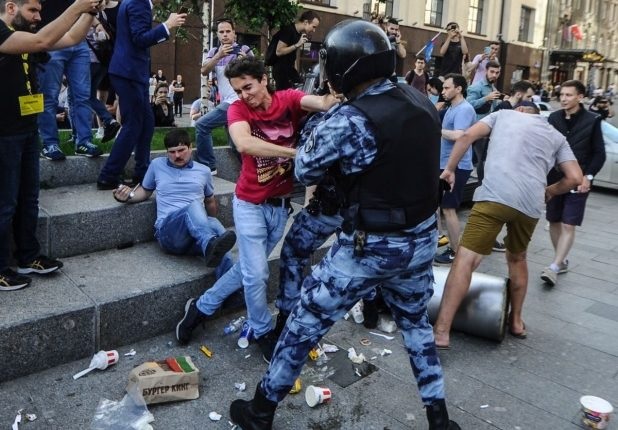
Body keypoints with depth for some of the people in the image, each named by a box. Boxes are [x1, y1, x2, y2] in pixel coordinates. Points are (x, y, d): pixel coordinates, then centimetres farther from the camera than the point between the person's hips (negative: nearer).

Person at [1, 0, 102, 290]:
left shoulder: (27, 34, 12)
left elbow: (72, 39, 10)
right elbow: (42, 41, -30)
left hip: (27, 130, 9)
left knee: (28, 198, 15)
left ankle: (28, 258, 28)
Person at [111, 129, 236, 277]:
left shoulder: (203, 171, 19)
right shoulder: (157, 165, 17)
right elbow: (145, 191, 29)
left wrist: (208, 226, 31)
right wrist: (128, 196, 9)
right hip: (168, 232, -2)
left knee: (215, 224, -37)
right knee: (193, 205, -36)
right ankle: (211, 245, -66)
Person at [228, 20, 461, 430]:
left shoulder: (348, 120, -21)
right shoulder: (423, 102, 0)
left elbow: (304, 171, -8)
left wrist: (326, 123, 6)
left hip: (371, 246, -6)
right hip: (423, 237, 6)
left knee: (305, 323, 11)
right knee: (416, 322, 28)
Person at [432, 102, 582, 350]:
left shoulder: (503, 114, 23)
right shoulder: (556, 136, 27)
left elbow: (466, 136, 7)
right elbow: (575, 178, 16)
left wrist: (449, 169, 14)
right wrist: (550, 192, 33)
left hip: (495, 196, -4)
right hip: (531, 205, 4)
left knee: (465, 260, -8)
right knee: (517, 258, 27)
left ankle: (441, 331, -14)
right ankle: (516, 322, 37)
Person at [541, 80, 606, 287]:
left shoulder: (592, 120, -3)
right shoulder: (553, 118, 3)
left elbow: (599, 153, 0)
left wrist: (588, 176, -11)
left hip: (578, 181, -3)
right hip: (554, 179, 4)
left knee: (568, 226, -7)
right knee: (554, 222, 10)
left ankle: (554, 267, -8)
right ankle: (562, 262, 25)